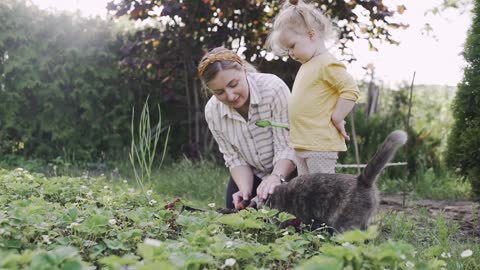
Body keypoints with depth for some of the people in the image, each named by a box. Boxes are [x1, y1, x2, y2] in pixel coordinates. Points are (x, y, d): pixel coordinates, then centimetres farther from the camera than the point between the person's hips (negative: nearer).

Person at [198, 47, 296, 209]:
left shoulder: (274, 88, -29)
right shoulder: (212, 111, -14)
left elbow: (287, 147, -29)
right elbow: (235, 159, -9)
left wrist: (276, 177, -46)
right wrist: (245, 189, -26)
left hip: (287, 173, -4)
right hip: (251, 177, 4)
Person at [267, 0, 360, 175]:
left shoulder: (327, 64, -13)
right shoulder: (307, 65, 15)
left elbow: (351, 91, -20)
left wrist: (336, 118, -15)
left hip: (320, 144, -9)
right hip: (301, 144, 10)